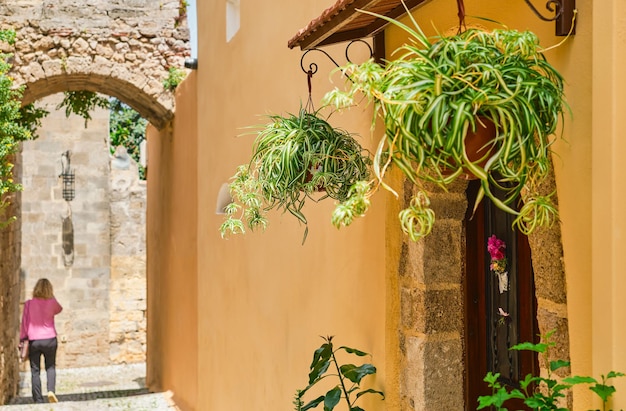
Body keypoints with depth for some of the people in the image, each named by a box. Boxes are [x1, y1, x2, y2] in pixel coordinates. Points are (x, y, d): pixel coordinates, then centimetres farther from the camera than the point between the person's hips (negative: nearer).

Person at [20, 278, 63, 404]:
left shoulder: (29, 304, -4)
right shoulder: (52, 303, -5)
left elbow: (24, 322, 0)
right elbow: (59, 309, 19)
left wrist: (22, 339, 8)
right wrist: (51, 296, 12)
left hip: (34, 341, 0)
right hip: (50, 339, 0)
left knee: (35, 371, 7)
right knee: (50, 367, 17)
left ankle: (38, 399, 7)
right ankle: (51, 390, -6)